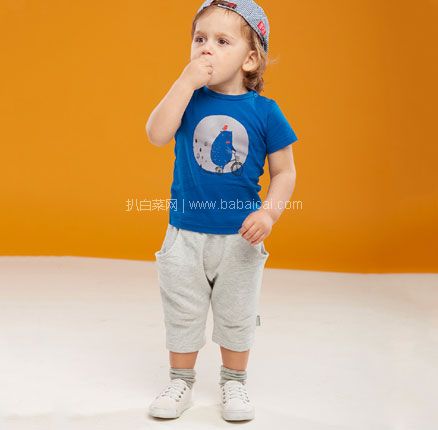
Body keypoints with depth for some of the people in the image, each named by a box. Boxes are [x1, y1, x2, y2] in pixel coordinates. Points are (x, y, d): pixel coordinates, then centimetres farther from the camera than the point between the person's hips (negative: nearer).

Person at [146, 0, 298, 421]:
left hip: (239, 237, -1)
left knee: (236, 315, 14)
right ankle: (181, 380, 34)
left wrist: (269, 212, -19)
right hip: (185, 234, 1)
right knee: (182, 312, 14)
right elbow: (156, 134, -22)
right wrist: (187, 81, -25)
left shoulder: (264, 111, -7)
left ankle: (233, 381, 36)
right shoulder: (188, 99, -4)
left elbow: (284, 171, -3)